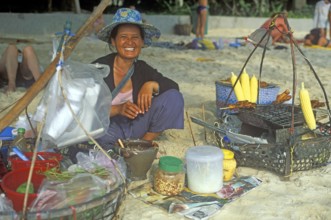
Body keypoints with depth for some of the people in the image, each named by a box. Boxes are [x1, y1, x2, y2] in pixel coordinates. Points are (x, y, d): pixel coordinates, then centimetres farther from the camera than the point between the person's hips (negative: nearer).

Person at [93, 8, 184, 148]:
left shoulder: (142, 69, -1)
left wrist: (151, 85, -22)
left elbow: (174, 87, -3)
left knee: (174, 97, -12)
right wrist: (117, 109, -31)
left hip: (135, 128, 4)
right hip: (108, 128, -4)